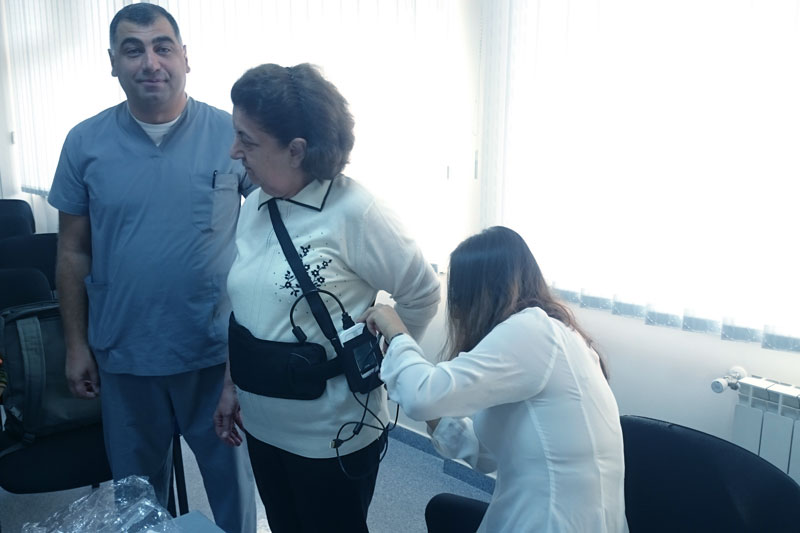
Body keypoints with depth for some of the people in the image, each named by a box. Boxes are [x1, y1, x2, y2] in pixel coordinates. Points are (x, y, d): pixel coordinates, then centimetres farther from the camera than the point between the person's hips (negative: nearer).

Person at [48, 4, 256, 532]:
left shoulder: (231, 135, -8)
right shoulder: (85, 143, -2)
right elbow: (73, 252, 4)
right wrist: (76, 344, 5)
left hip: (219, 352, -2)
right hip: (124, 355, 2)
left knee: (232, 480, 18)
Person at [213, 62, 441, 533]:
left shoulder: (354, 213, -21)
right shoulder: (254, 207, 1)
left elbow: (423, 294, -12)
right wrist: (233, 385, 12)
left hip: (332, 435, -6)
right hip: (263, 426, 6)